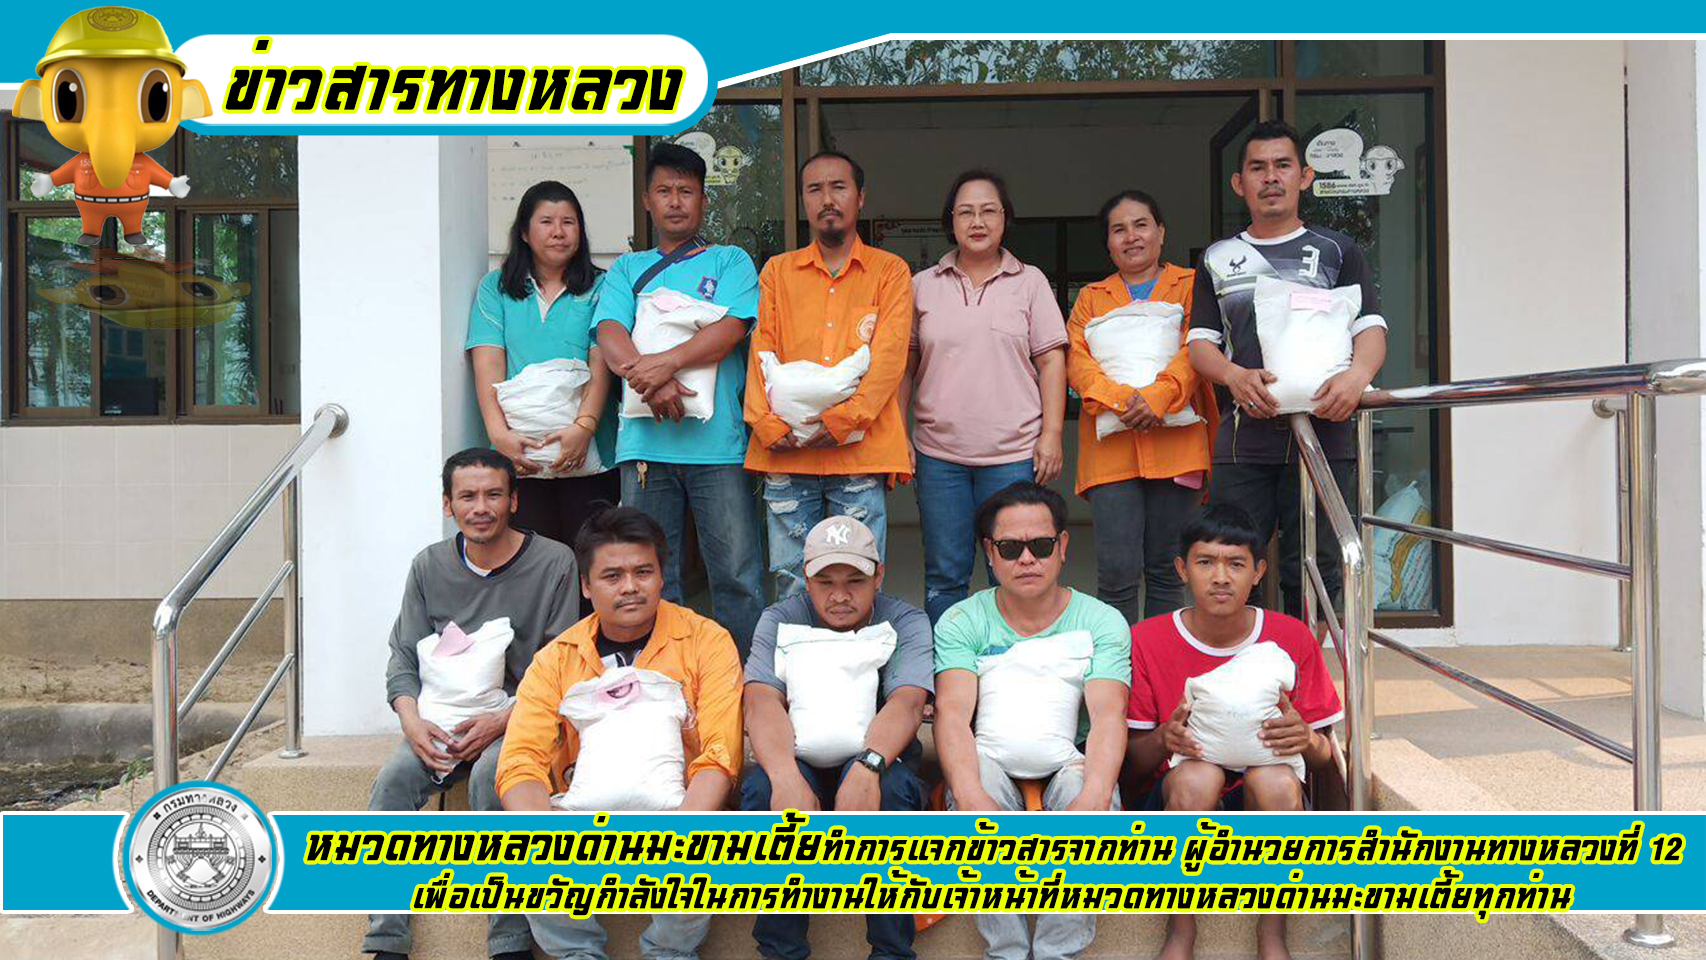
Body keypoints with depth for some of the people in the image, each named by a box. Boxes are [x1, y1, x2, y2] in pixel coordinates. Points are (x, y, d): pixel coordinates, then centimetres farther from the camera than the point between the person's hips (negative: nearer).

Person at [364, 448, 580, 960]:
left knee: (491, 774, -33)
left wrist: (501, 722, -18)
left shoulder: (554, 563, -5)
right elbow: (404, 658, 9)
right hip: (442, 719, 4)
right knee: (394, 778, -22)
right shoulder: (429, 566, 8)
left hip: (521, 716, -4)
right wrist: (412, 722, -10)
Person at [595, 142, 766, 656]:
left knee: (737, 575, -2)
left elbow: (731, 328, -4)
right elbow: (610, 335, 2)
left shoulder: (731, 261, 13)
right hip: (645, 442, 2)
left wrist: (666, 362, -18)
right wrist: (650, 380, -17)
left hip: (718, 442, -2)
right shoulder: (627, 269, 19)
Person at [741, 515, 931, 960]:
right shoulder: (780, 621, 0)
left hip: (879, 757, -1)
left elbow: (907, 702, -20)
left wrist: (867, 767, -41)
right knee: (763, 786, -31)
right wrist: (787, 778, -37)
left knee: (890, 787, -34)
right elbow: (762, 702, -16)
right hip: (801, 759, 1)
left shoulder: (905, 622, -3)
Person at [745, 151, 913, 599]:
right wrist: (769, 424, -8)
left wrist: (843, 420, -15)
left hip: (861, 451, -2)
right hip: (786, 454, 2)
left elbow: (889, 356, -2)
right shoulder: (777, 271, 17)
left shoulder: (890, 270, 10)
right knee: (793, 586, 3)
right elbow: (762, 351, 8)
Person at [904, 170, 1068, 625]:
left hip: (1013, 454, -1)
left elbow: (1051, 361, 4)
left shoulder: (1030, 282, 7)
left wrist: (1051, 434, -5)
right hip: (938, 454, 1)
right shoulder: (923, 285, 9)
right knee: (944, 575, 7)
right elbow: (904, 365, 10)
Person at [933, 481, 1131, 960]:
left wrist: (1095, 795, -36)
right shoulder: (962, 622, 0)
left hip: (1070, 765, 0)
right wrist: (971, 798, -35)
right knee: (982, 769, -33)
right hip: (993, 771, 0)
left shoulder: (1101, 622, 0)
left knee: (1079, 782, -33)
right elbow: (952, 714, -15)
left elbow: (1108, 715, -15)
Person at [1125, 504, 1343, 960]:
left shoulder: (1293, 638, -1)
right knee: (1198, 774, -34)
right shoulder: (1148, 640, -4)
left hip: (1263, 801, 1)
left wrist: (1306, 739, -20)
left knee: (1276, 780, -33)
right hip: (1184, 801, 0)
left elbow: (1324, 757, 4)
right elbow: (1134, 760, 0)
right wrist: (1165, 738, -23)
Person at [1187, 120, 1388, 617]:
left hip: (1322, 432, -1)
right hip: (1244, 435, 1)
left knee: (1312, 571, 2)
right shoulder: (1219, 259, 17)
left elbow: (1371, 328, 5)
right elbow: (1200, 342, 10)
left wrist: (1359, 374, -18)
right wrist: (1235, 376, -12)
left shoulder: (1337, 251, 14)